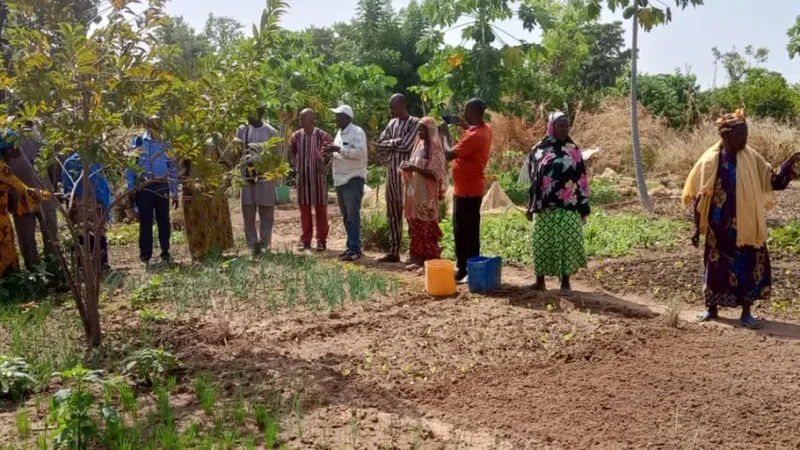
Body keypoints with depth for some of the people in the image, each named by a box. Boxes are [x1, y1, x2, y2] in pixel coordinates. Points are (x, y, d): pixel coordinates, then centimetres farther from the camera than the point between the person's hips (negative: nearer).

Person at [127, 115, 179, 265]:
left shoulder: (165, 144, 7)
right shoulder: (137, 143, 1)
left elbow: (173, 169, 10)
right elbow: (129, 166, 1)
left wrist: (175, 193, 7)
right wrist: (132, 189, -6)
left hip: (162, 187, 2)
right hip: (144, 188, -2)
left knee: (164, 220, 5)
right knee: (146, 221, 2)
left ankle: (165, 252, 14)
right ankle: (145, 254, 8)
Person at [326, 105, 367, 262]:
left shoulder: (357, 132, -10)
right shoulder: (340, 133, 17)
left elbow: (360, 152, -21)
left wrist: (339, 149, -21)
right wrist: (332, 151, 4)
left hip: (353, 179, -9)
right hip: (340, 179, 9)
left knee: (353, 216, -8)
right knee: (346, 216, 12)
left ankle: (355, 249, -5)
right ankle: (351, 247, 20)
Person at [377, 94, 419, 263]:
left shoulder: (415, 123, -8)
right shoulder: (392, 123, 15)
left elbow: (406, 145, -19)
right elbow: (380, 144, 8)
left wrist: (390, 142, -4)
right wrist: (396, 142, -7)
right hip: (391, 171, 8)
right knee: (392, 214, 11)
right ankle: (393, 252, 20)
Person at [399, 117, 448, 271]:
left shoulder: (435, 149, -11)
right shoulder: (420, 145, 14)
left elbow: (436, 174, -17)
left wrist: (415, 168, -23)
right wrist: (408, 167, 2)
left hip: (427, 195, -8)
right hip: (415, 192, 8)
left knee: (427, 227, -5)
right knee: (416, 226, 11)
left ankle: (430, 260, -1)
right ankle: (418, 256, 18)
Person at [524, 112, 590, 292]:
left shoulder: (573, 150, 5)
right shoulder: (539, 150, 3)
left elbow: (581, 179, 5)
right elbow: (533, 179, 6)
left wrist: (584, 206, 0)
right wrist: (531, 206, 4)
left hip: (569, 207, 0)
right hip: (545, 206, 0)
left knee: (568, 242, 2)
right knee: (543, 243, 5)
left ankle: (565, 281, 13)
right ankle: (540, 280, 18)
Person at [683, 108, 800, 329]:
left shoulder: (752, 158, -2)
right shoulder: (711, 161, -9)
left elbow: (774, 182, -1)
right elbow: (699, 196, -4)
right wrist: (697, 228, -3)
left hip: (746, 226, 2)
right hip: (720, 226, -2)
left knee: (749, 265, 4)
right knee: (717, 264, 9)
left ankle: (746, 312, 18)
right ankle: (711, 308, 26)